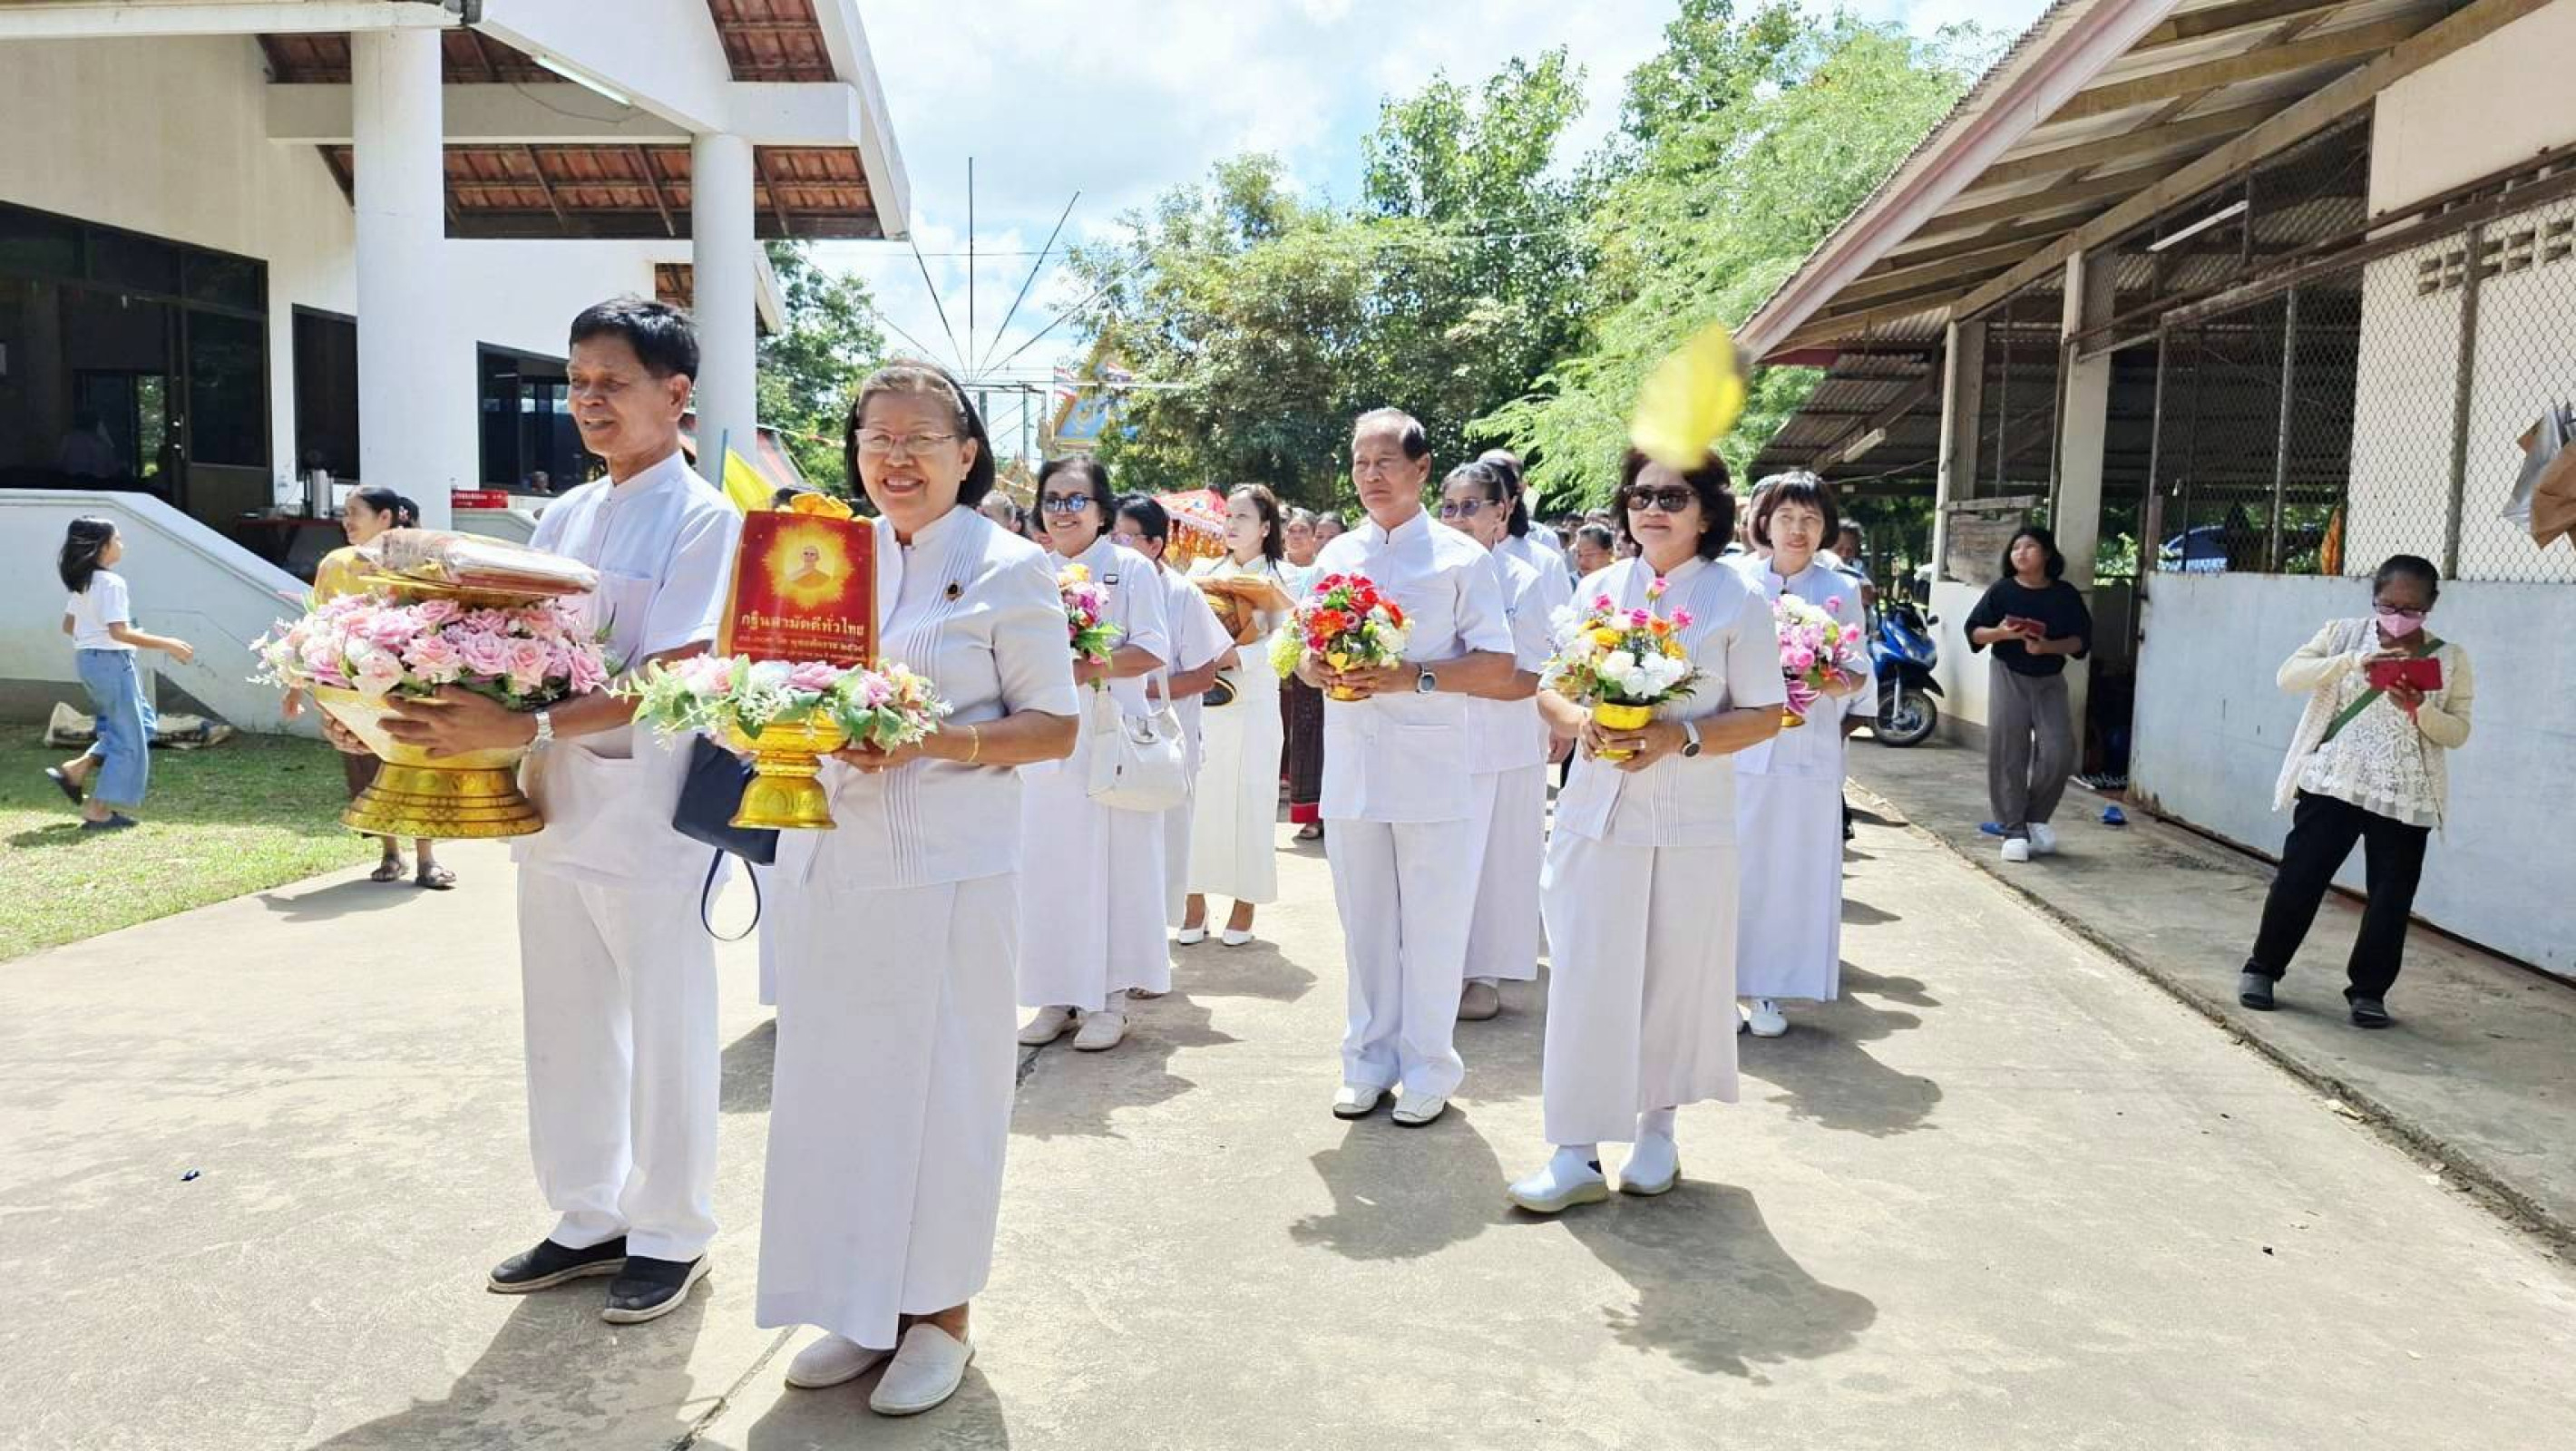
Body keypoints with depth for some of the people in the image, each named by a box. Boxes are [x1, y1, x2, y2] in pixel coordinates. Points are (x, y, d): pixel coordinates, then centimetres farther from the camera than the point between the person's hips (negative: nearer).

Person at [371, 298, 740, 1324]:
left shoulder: (703, 520, -10)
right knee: (565, 1027, 16)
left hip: (648, 810, -7)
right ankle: (589, 1219, 32)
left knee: (665, 1035, 7)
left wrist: (521, 728, -30)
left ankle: (670, 1236, 24)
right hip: (552, 801, 7)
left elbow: (667, 680, -20)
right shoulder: (563, 519, 12)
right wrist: (428, 710, -3)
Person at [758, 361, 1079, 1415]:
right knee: (835, 1081, 9)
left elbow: (1054, 728, -6)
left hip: (948, 872, -5)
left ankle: (939, 1313, 21)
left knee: (940, 1087, 4)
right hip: (827, 860, 5)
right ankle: (862, 1306, 26)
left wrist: (930, 743, -19)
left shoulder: (1009, 567, -4)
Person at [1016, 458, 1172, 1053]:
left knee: (1113, 863, -2)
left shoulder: (1131, 567, 1)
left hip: (1111, 735, -4)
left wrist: (1091, 668, -20)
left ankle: (1109, 999, 8)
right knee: (1048, 864, 3)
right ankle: (1058, 997, 14)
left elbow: (1153, 649, -7)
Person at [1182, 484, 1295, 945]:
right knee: (1198, 798, 2)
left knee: (1248, 800, 1)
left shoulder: (1276, 579, 2)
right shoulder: (1203, 570, 11)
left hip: (1253, 704, -2)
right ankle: (1195, 899, 12)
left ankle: (1245, 903, 11)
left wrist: (1234, 656, -20)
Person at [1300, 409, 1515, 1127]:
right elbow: (1298, 651, 15)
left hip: (1432, 773, -4)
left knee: (1432, 928, 3)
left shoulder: (1460, 557, -1)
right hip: (1350, 770, 4)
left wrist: (1410, 676, -19)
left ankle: (1429, 1069, 17)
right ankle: (1369, 1061, 24)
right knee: (1364, 925, 11)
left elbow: (1498, 665, -6)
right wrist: (1319, 671, -9)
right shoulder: (1335, 555, 12)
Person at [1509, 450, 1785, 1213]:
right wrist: (1579, 720, -11)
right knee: (1586, 976, 0)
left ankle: (1657, 1128, 28)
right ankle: (1577, 1151, 7)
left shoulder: (1738, 599, -1)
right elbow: (1548, 687, 11)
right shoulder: (1600, 588, 8)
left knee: (1675, 976, 7)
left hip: (1692, 824, -2)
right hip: (1598, 810, 2)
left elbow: (1764, 716, -3)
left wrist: (1679, 736, -18)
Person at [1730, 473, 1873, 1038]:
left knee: (1793, 871, 5)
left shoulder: (1842, 591, 7)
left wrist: (1841, 684, -15)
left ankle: (1767, 990, 16)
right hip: (1739, 749, -2)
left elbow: (1861, 673, 8)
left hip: (1809, 753, 2)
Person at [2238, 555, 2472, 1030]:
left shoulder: (2450, 659, 5)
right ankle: (2262, 967, 17)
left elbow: (2458, 733, 3)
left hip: (2406, 799, 1)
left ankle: (2368, 990, 17)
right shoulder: (2344, 635, 4)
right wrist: (2353, 661, -24)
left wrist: (2421, 710, -18)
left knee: (2391, 898, 3)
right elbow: (2289, 675, -10)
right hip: (2332, 785, -1)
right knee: (2298, 878, 1)